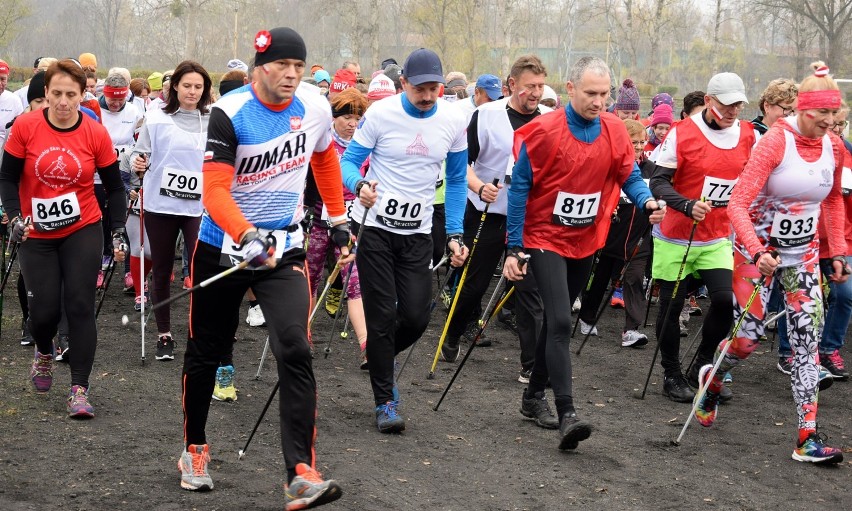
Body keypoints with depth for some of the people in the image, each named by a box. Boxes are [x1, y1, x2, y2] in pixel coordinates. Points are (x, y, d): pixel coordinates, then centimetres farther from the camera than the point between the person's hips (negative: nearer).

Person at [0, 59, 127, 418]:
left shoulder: (96, 133, -8)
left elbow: (114, 187, 1)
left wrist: (119, 231, -8)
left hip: (82, 231, 0)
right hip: (36, 236, 0)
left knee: (80, 305, -8)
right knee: (44, 310, -1)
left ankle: (79, 389, -2)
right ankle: (44, 351, 35)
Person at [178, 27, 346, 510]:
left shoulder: (315, 107, -4)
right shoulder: (229, 113, -18)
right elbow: (214, 188, -25)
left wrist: (338, 218, 21)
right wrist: (248, 237, -40)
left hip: (284, 247, 2)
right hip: (223, 246, -2)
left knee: (295, 350, -16)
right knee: (207, 352, 13)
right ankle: (195, 449, 36)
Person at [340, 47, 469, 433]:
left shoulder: (453, 121, -1)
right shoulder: (380, 113, -10)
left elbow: (456, 180, 10)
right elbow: (350, 159, -5)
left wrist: (455, 234, 4)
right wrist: (359, 185, -29)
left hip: (418, 233, 3)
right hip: (376, 227, -3)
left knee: (415, 318, -3)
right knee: (383, 318, -3)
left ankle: (380, 355, 31)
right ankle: (385, 402, 9)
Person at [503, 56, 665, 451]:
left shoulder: (615, 130, -2)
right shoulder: (544, 131, -14)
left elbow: (629, 176, 6)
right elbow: (520, 189, -10)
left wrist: (647, 201, -18)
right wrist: (514, 249, -11)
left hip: (586, 242, 5)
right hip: (545, 239, -5)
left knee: (557, 319, 16)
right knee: (560, 321, -17)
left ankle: (535, 393, 32)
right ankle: (566, 414, -22)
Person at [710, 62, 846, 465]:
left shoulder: (834, 147, -1)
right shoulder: (775, 141, -19)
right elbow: (738, 204, -24)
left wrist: (838, 251, 12)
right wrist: (758, 252, -36)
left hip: (803, 253, 5)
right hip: (757, 249, -5)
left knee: (807, 337, -5)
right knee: (748, 338, -1)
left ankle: (807, 438, -4)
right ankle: (711, 380, 34)